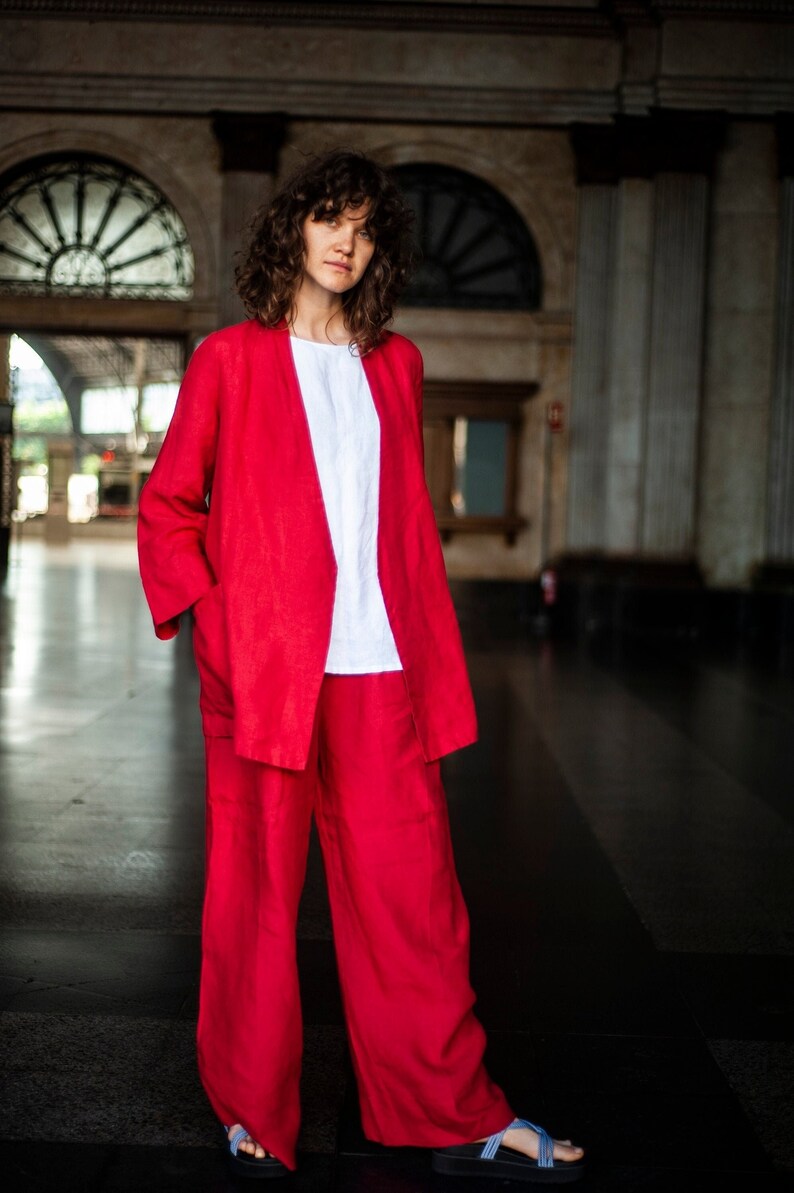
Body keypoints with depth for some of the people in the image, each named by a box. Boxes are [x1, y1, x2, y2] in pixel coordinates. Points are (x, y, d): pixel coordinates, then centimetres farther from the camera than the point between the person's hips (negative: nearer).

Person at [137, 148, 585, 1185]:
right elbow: (166, 506, 7)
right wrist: (209, 612, -7)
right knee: (256, 891, 4)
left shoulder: (396, 363, 16)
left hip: (381, 669, 3)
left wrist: (429, 650, 11)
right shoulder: (231, 359, 5)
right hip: (262, 666, -3)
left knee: (415, 889, 4)